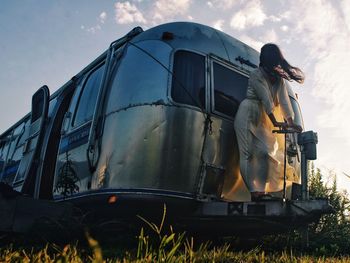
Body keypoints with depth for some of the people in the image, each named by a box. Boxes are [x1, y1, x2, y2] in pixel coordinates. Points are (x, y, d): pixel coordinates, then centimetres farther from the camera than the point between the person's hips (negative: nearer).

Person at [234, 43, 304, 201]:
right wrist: (275, 122, -26)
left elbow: (284, 100, -4)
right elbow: (265, 99, -20)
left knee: (265, 152, -7)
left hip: (261, 119, 6)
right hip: (247, 115, -6)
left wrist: (290, 122, -17)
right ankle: (253, 191, -12)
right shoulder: (256, 74, -11)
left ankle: (261, 190, -5)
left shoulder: (279, 78, 8)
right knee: (248, 153, -10)